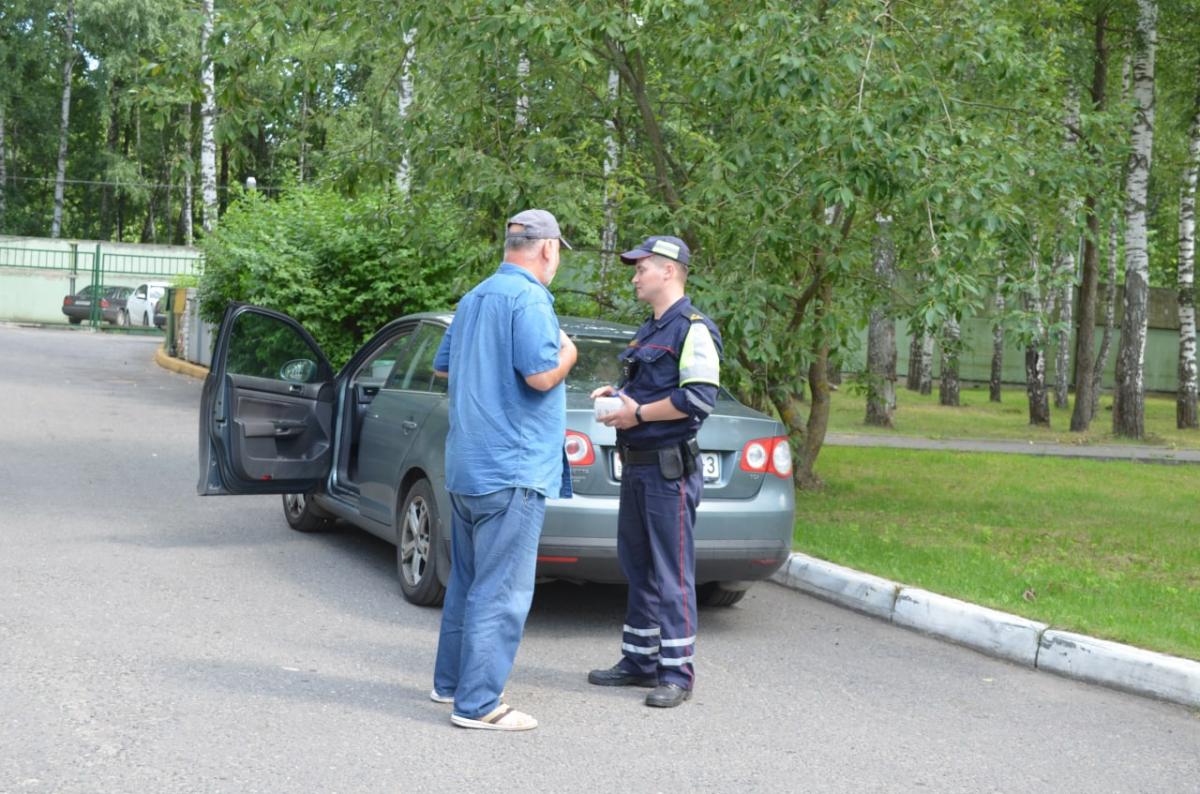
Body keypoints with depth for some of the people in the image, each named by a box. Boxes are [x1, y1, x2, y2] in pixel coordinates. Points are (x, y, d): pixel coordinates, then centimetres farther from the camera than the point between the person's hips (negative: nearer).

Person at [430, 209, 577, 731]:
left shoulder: (475, 298, 15)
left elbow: (442, 366, 25)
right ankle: (478, 703, -3)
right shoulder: (529, 299, -14)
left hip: (466, 467, 9)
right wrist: (567, 353, -3)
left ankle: (451, 681, 28)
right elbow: (542, 375, -22)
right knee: (501, 591, -5)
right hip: (511, 468, -9)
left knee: (468, 580, 19)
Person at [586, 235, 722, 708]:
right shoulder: (650, 331, 20)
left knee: (671, 573, -6)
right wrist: (617, 395, 11)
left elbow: (699, 398, -21)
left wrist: (638, 413, -16)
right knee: (636, 567, 15)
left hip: (669, 468, -10)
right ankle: (639, 661, 24)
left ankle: (677, 673, 0)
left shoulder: (692, 330, -12)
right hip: (636, 465, 10)